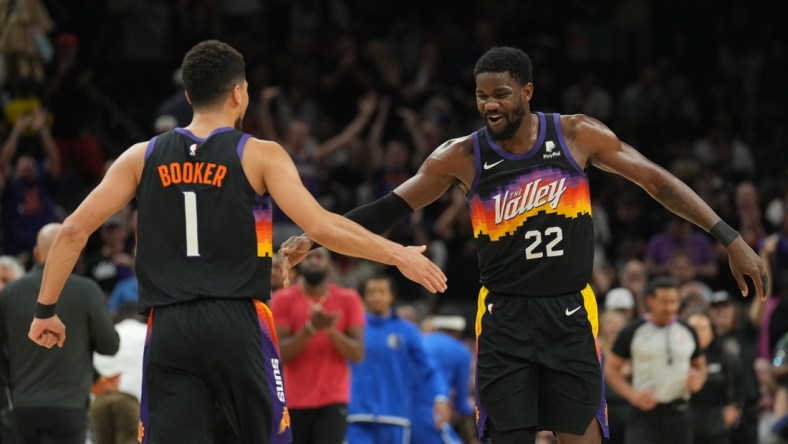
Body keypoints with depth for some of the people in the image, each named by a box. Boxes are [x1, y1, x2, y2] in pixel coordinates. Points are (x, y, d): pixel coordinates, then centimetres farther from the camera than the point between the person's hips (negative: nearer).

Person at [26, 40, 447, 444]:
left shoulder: (143, 157, 10)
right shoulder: (260, 156, 1)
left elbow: (73, 230, 7)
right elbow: (321, 227, -9)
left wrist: (45, 310, 16)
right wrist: (398, 255, 2)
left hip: (168, 328, 2)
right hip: (237, 323, -2)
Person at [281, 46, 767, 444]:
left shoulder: (577, 135, -5)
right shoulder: (462, 157, -4)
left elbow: (657, 181, 1)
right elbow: (391, 208, 5)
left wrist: (731, 239, -2)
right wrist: (314, 237, -3)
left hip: (570, 314, 0)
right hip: (506, 318, 0)